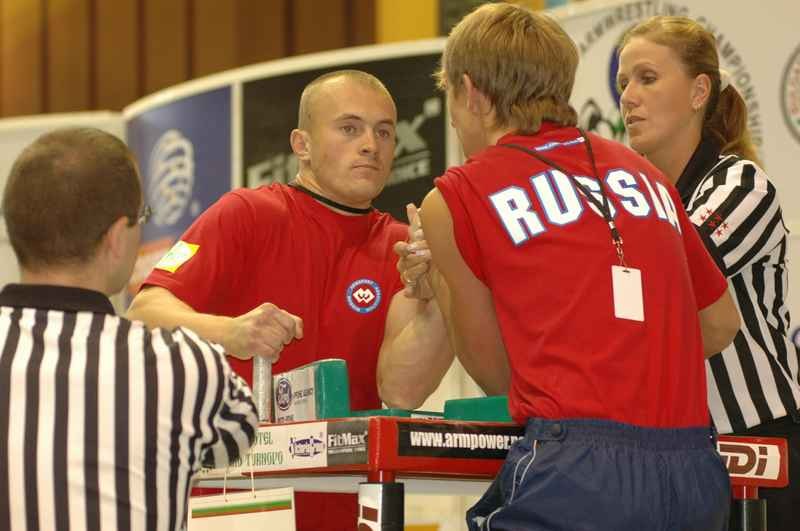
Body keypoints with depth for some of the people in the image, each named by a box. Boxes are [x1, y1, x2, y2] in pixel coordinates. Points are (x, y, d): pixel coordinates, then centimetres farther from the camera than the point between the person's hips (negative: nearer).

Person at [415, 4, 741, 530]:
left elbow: (495, 373, 12)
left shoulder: (456, 197, 5)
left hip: (577, 471, -5)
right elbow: (721, 324, 26)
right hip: (696, 475, 6)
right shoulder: (644, 174, 19)